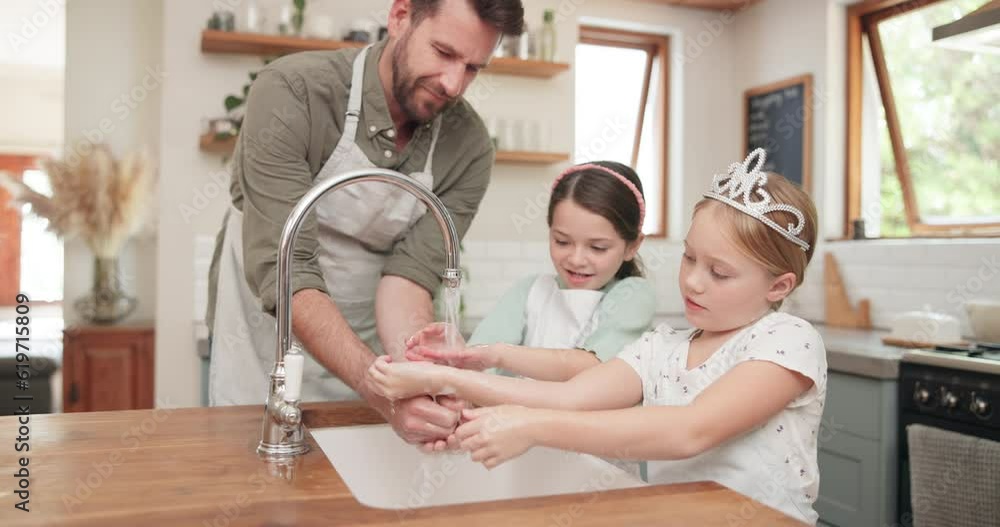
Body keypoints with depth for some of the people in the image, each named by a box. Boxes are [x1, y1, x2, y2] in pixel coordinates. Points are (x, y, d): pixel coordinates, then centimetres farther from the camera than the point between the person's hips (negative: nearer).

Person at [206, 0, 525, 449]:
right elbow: (282, 271, -30)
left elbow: (410, 274, -17)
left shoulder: (469, 149, -13)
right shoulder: (293, 91, -24)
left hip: (370, 353, 3)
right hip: (263, 351, -2)